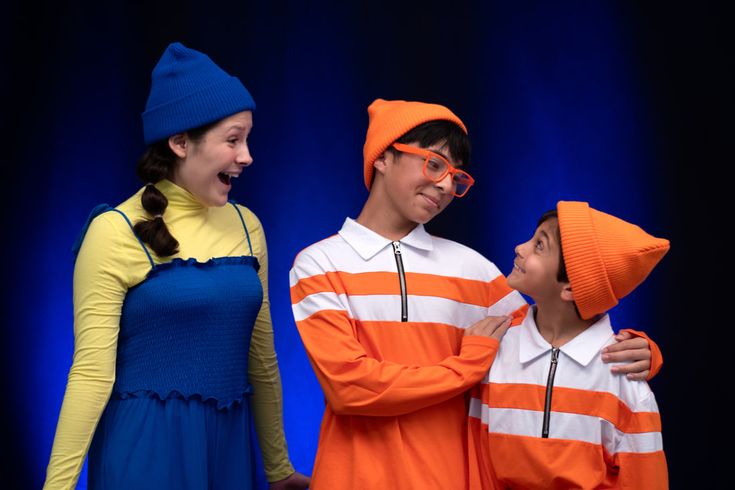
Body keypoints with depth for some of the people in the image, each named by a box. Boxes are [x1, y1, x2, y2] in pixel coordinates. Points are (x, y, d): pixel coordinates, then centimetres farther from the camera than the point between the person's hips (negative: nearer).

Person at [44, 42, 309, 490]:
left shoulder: (245, 225, 4)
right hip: (147, 447, -5)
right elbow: (92, 372, -12)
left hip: (231, 444, 5)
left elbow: (261, 358, 9)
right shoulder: (116, 232, -11)